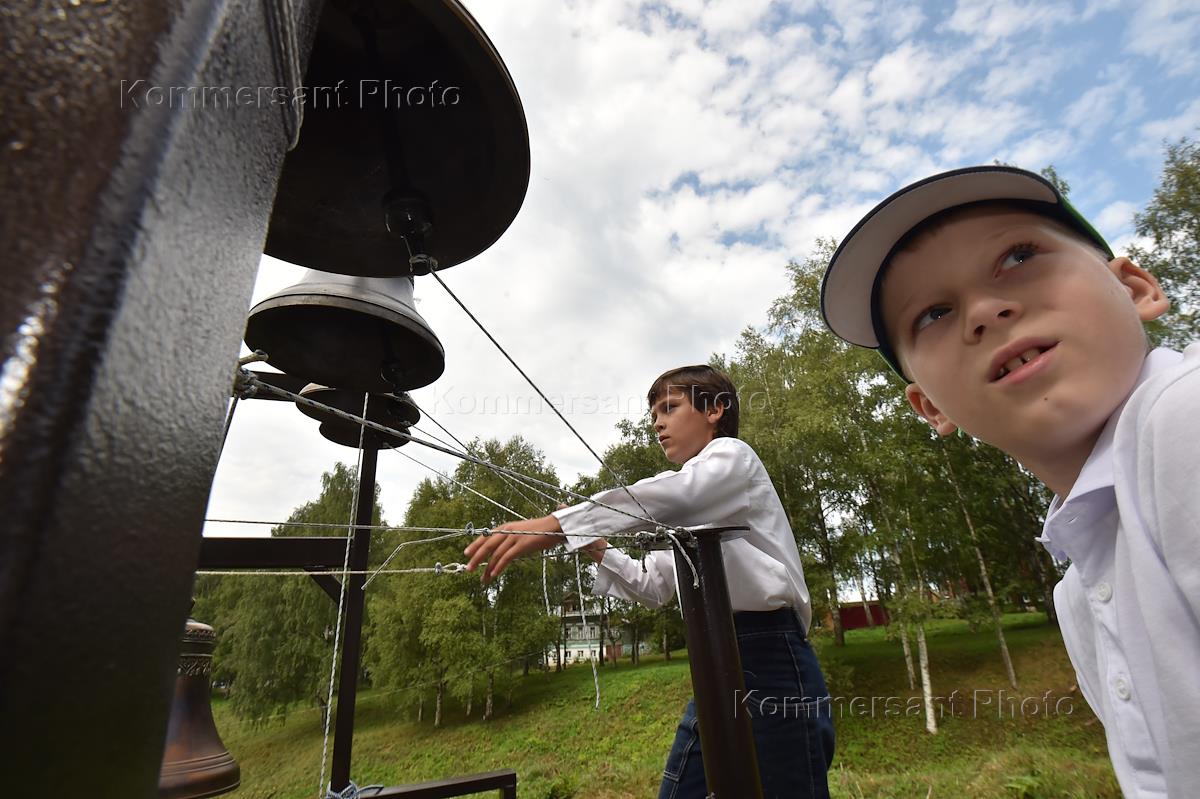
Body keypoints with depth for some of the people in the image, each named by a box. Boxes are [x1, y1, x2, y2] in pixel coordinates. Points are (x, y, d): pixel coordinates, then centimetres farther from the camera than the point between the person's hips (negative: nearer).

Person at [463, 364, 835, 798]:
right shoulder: (686, 512, 22)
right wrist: (596, 546, 8)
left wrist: (553, 525, -34)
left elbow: (663, 494, -25)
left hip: (769, 657, -8)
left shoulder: (732, 454, -3)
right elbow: (654, 587, 21)